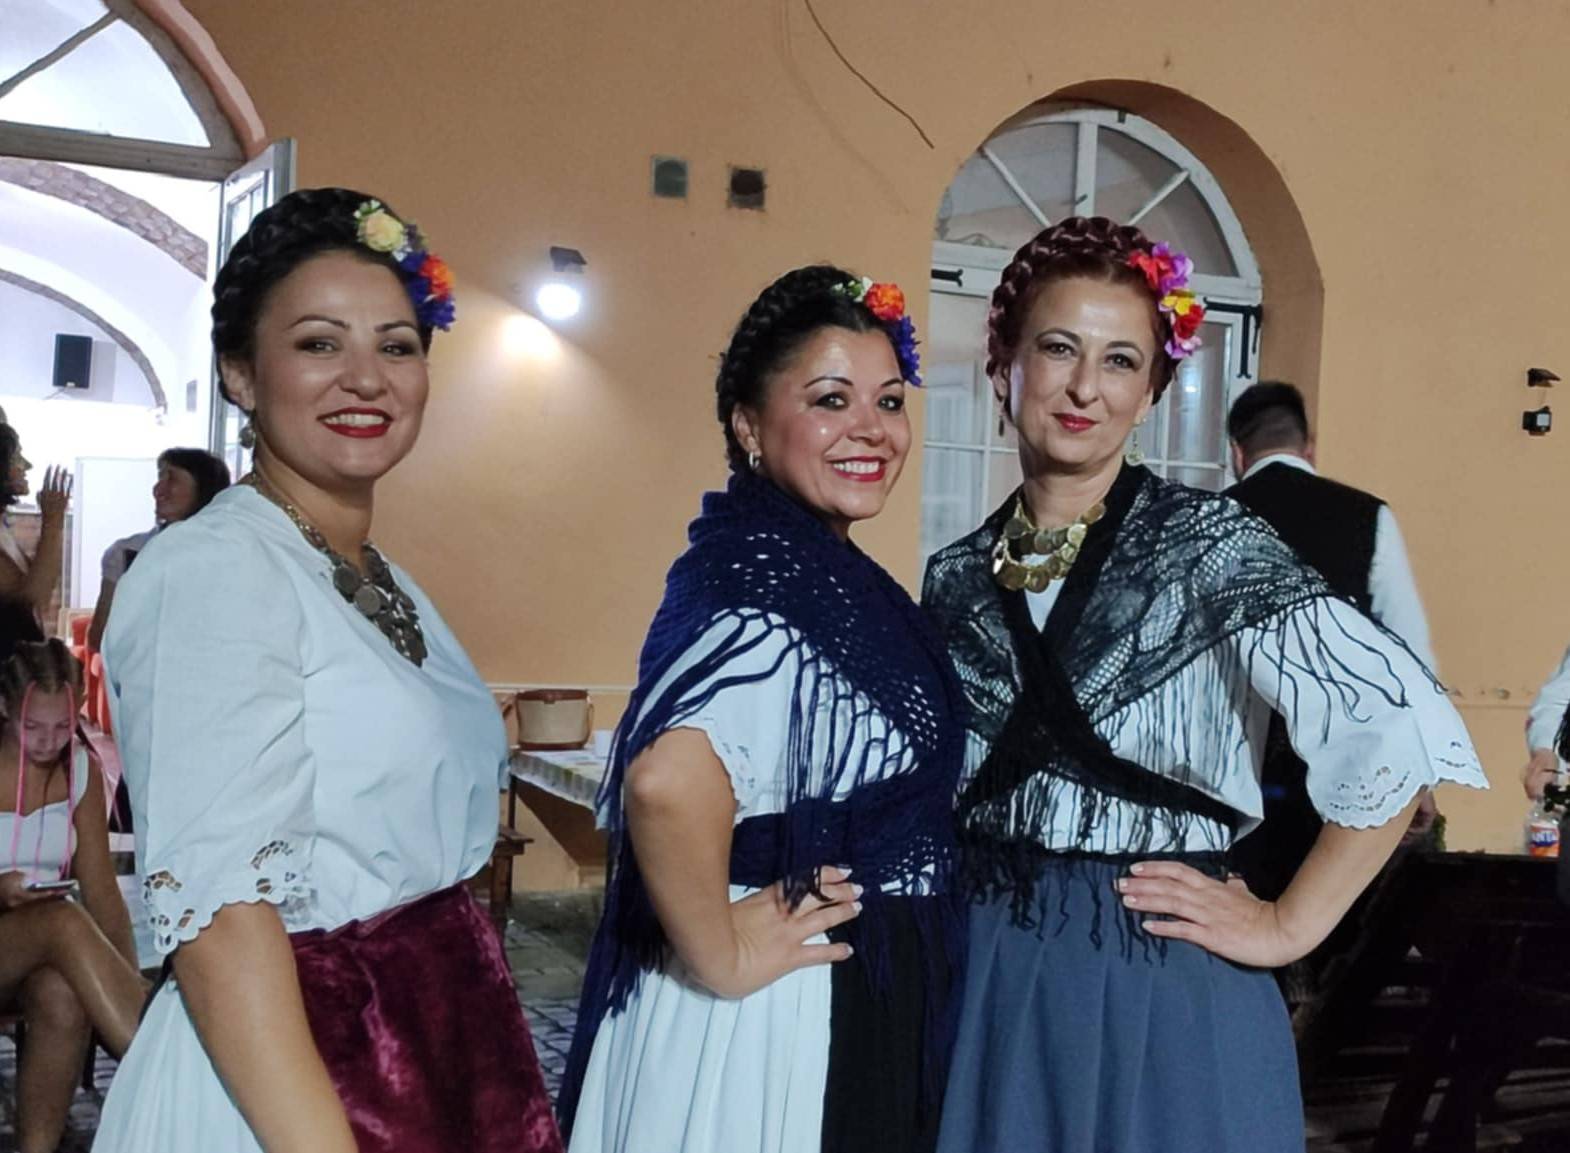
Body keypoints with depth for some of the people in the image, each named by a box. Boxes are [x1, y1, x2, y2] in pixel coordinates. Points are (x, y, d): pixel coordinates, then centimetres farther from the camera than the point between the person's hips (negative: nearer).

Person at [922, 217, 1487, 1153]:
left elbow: (1402, 730, -18)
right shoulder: (956, 580, 4)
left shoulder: (1206, 543, -9)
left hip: (1162, 992, -3)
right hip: (981, 984, 4)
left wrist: (1289, 927, -14)